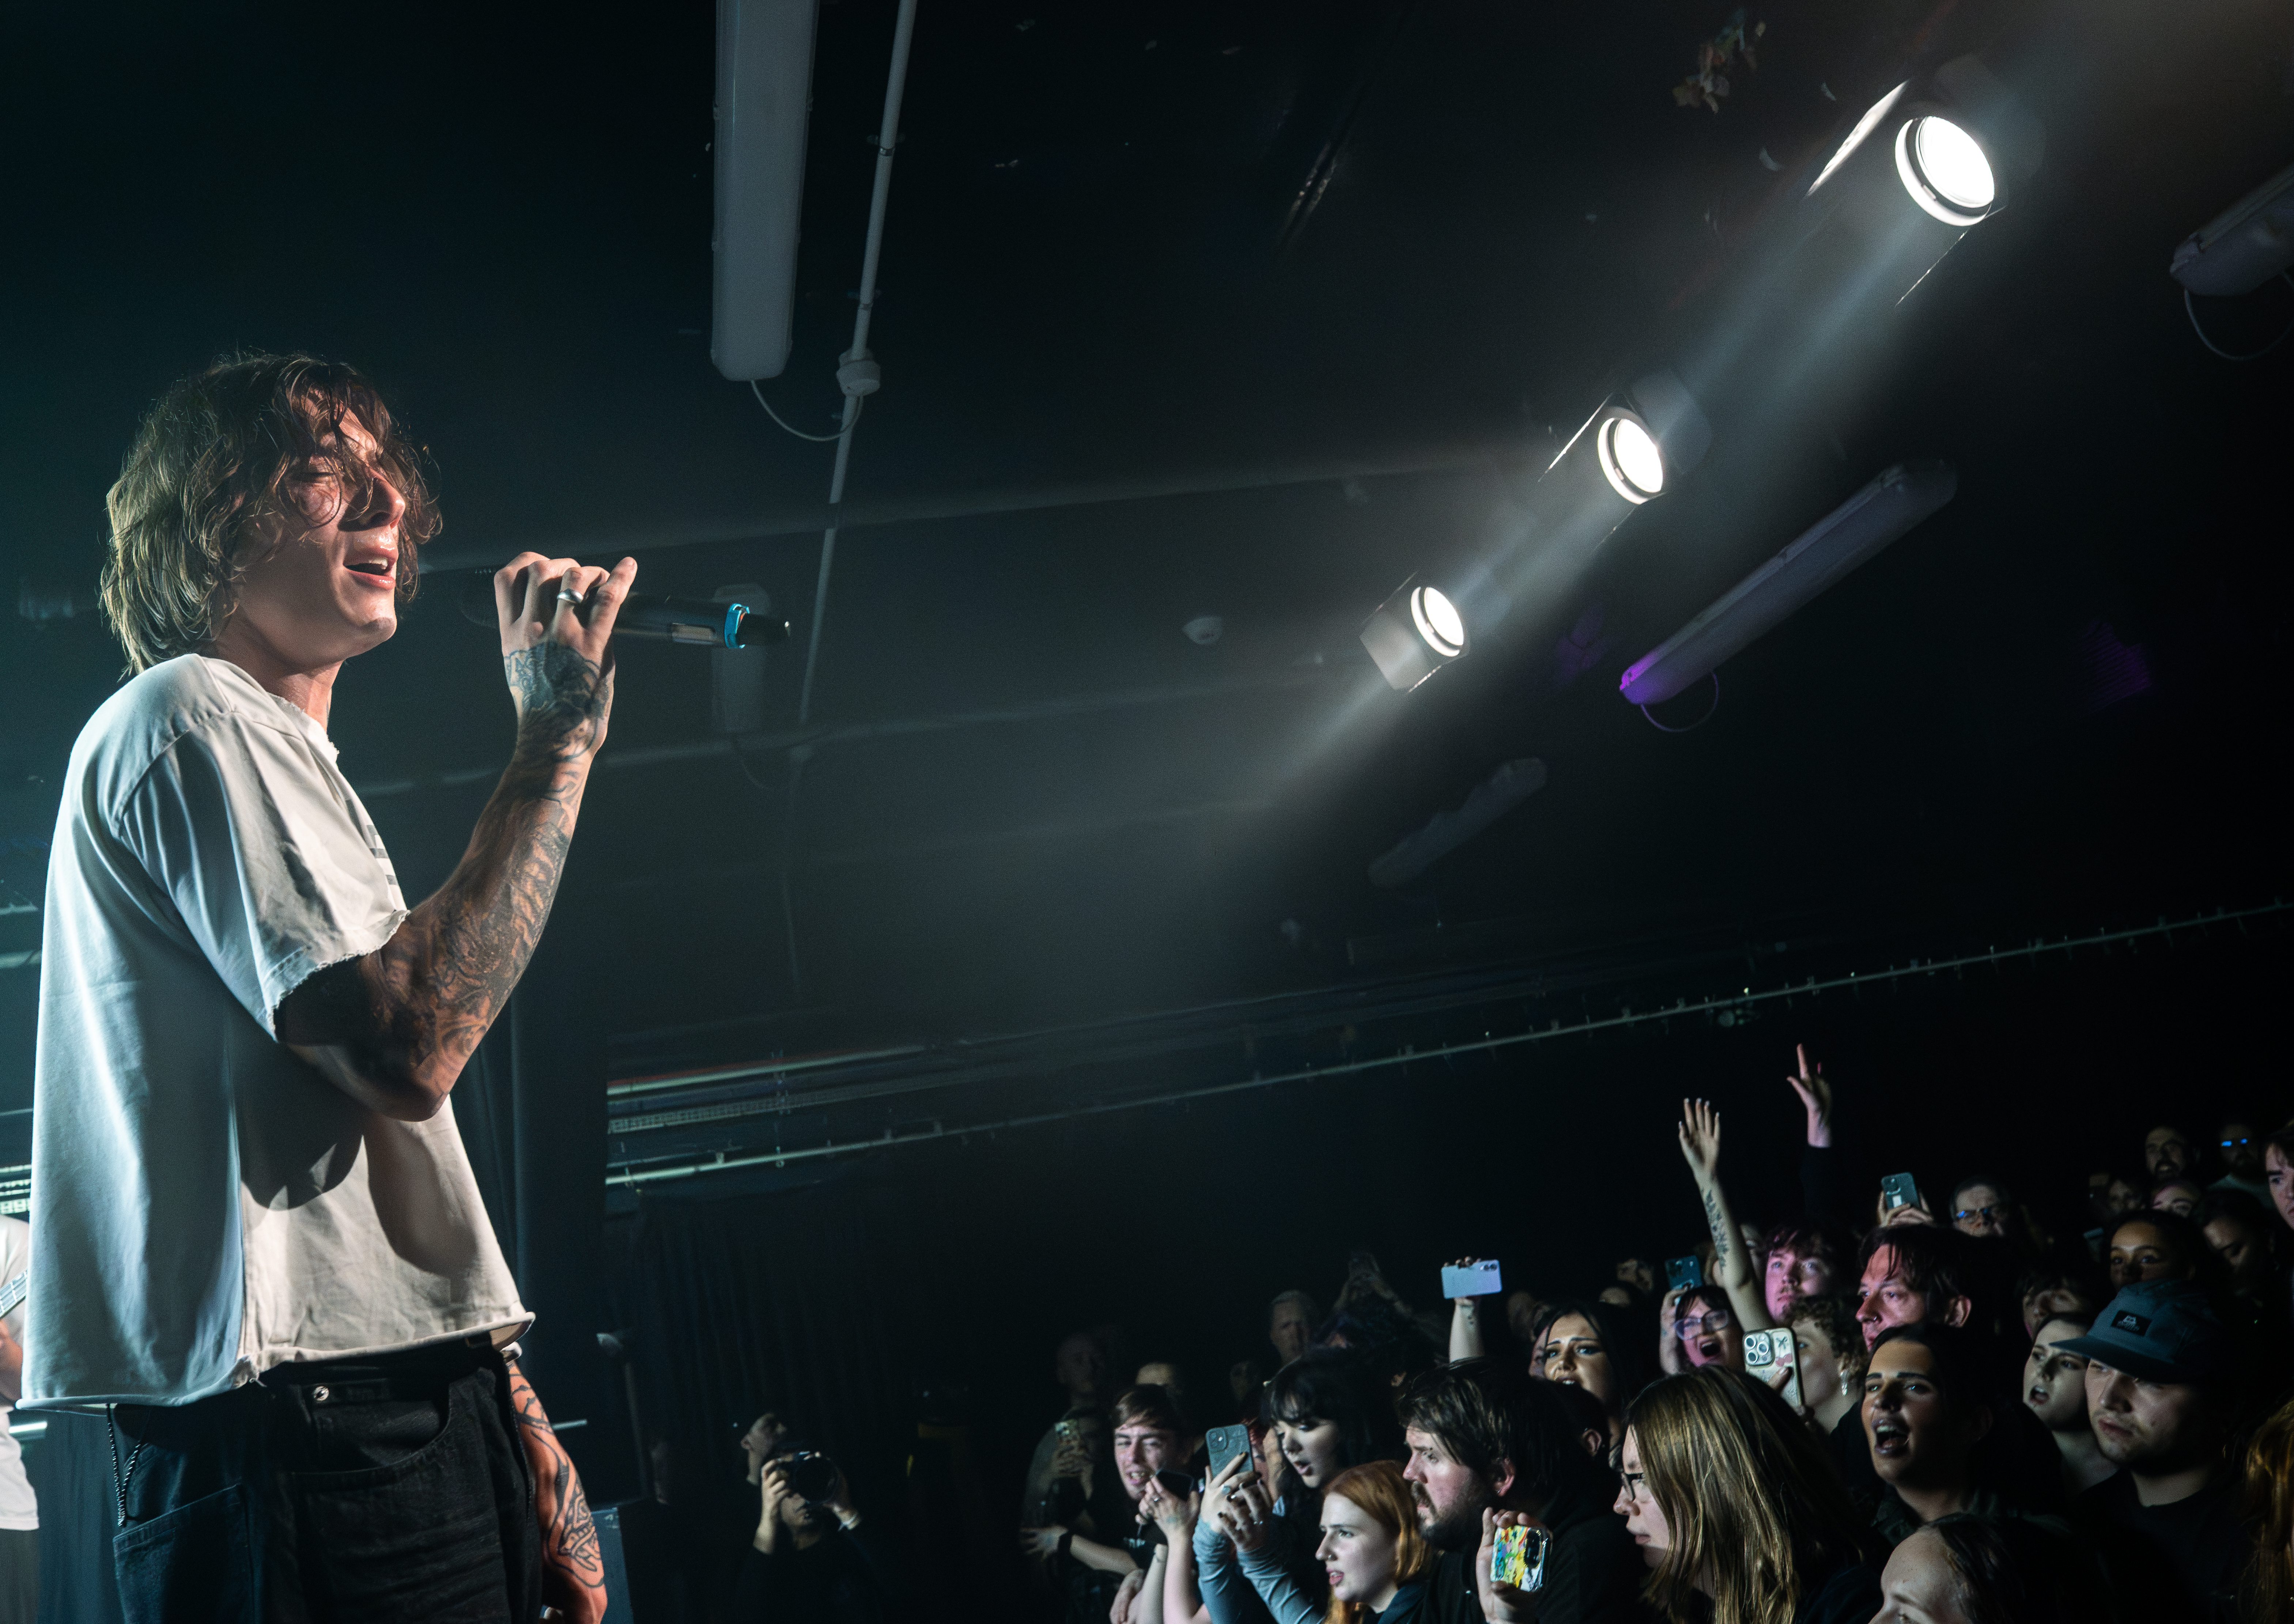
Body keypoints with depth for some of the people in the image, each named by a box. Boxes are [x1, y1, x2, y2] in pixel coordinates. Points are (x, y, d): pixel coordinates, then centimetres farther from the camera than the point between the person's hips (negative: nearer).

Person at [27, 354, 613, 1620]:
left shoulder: (285, 768, 25)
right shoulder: (190, 718, -5)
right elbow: (408, 1049, -20)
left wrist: (522, 1439, 15)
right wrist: (558, 734, -14)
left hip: (409, 1419, 9)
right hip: (305, 1432, -9)